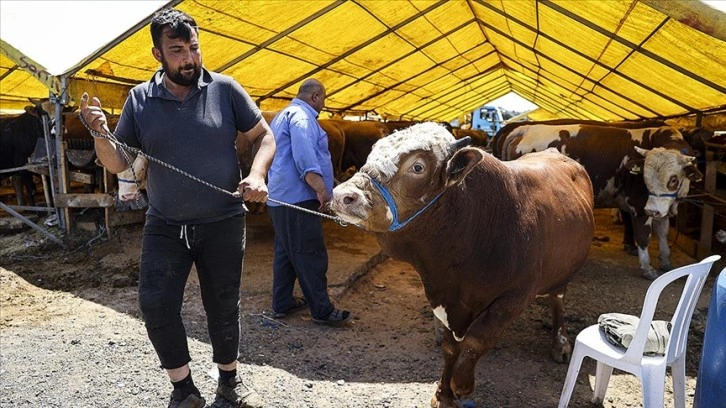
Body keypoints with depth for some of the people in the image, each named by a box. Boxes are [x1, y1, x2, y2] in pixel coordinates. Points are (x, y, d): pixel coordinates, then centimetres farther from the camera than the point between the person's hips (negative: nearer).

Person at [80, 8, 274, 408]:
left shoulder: (225, 89, -4)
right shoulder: (140, 99, 0)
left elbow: (264, 137, 1)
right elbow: (118, 164, 3)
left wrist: (256, 175, -18)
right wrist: (100, 134, -18)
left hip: (223, 224, -1)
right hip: (164, 226, 2)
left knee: (223, 307, 10)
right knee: (155, 306, -4)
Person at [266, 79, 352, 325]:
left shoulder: (283, 115, 23)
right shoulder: (301, 116, -11)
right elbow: (305, 157, -24)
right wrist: (321, 189, -26)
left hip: (281, 196, 11)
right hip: (298, 197, -11)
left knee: (286, 252, 14)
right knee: (310, 256, -6)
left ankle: (282, 303, 22)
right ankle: (322, 311, 1)